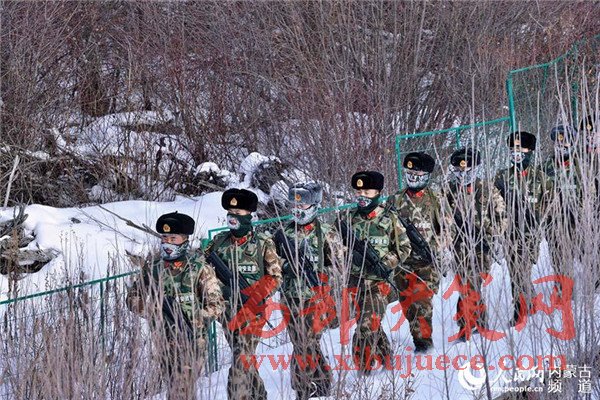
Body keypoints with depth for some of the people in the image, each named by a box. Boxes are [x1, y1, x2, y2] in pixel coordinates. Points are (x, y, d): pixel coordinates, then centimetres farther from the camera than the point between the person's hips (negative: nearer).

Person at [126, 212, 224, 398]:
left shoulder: (200, 269, -5)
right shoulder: (153, 270, 7)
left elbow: (216, 306, -8)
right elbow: (132, 298, 8)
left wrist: (191, 323, -19)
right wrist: (155, 307, -10)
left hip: (191, 340, -4)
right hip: (164, 340, 4)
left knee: (181, 389, -12)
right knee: (173, 387, 11)